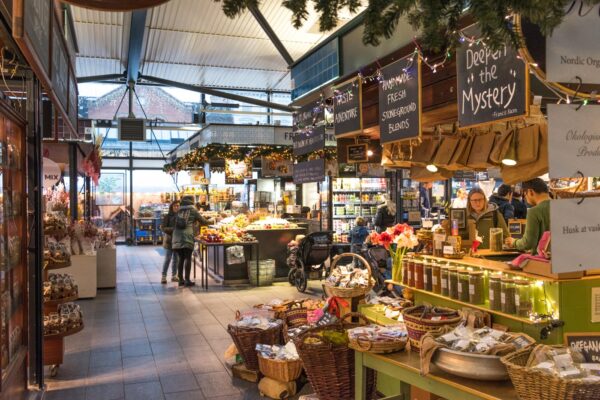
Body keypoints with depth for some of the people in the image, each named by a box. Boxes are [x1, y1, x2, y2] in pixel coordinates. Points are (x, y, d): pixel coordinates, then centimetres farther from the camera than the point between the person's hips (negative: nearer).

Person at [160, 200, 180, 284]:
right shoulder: (167, 216, -3)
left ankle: (174, 275, 17)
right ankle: (163, 276, 1)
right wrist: (173, 229, -20)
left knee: (176, 259, 8)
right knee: (167, 259, -4)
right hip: (169, 240, -3)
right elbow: (163, 228, -7)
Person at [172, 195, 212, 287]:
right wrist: (211, 221, 30)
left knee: (180, 258, 10)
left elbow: (174, 223, 21)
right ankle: (187, 280, -1)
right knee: (188, 258, 0)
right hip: (187, 237, -4)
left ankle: (181, 279, 13)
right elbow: (203, 221, 10)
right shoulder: (193, 211, 6)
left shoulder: (178, 211, 17)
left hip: (177, 237, 4)